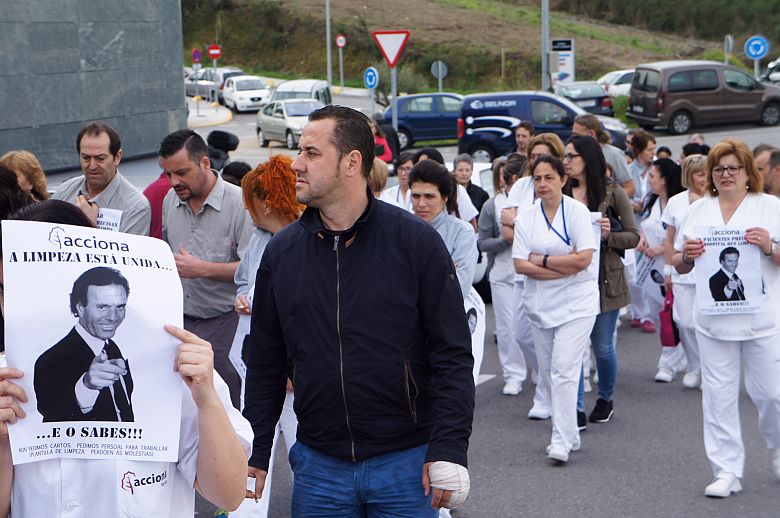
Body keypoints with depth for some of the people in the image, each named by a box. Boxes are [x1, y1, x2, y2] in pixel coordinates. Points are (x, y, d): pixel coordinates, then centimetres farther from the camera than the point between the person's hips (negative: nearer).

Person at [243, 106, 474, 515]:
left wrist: (448, 450, -13)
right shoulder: (281, 252, 5)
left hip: (407, 462, -3)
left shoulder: (416, 242, -5)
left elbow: (452, 354, -6)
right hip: (318, 466, 3)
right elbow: (265, 366, 11)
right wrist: (254, 456, 8)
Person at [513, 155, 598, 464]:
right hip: (540, 304, 5)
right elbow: (520, 264, -4)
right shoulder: (526, 217, 4)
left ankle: (562, 443, -11)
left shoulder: (577, 211, -5)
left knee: (563, 371, -13)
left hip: (576, 303, -5)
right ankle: (569, 435, 22)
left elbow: (584, 259, -14)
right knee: (548, 374, 9)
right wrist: (565, 267, -12)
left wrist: (541, 259, -9)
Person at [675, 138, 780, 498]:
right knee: (718, 396, 2)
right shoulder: (699, 210, 11)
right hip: (714, 318, 3)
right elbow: (679, 266, 13)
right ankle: (727, 471, 9)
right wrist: (687, 256, -9)